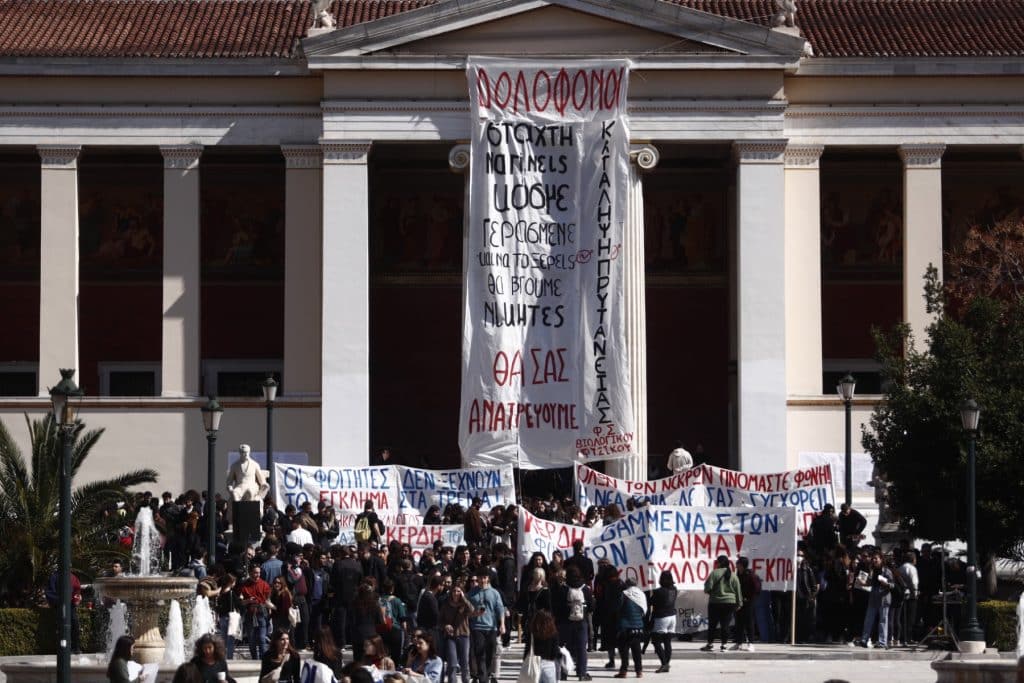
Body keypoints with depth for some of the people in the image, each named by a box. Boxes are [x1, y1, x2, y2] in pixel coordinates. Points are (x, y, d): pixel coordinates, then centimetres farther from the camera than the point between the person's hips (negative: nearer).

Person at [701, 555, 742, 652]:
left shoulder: (714, 573, -9)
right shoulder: (733, 575, 3)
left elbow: (708, 587, -12)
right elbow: (738, 590, 6)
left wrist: (707, 590, 11)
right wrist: (739, 603, 14)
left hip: (715, 602, -3)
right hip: (730, 603, 3)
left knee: (712, 624, 6)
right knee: (725, 625, 5)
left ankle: (710, 644, 8)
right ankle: (724, 645, 4)